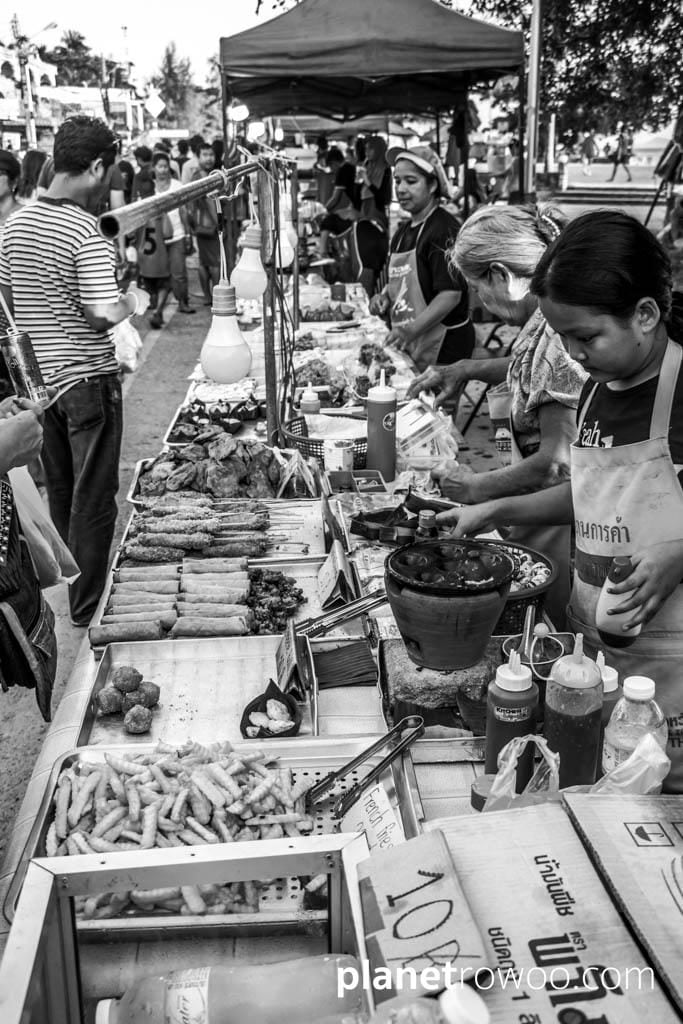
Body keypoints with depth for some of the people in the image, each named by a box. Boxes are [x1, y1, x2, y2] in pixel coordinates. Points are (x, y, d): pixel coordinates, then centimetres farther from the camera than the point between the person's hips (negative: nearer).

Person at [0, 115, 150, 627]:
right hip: (88, 379, -7)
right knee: (94, 498, 5)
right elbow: (102, 314, -23)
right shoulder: (86, 231, -18)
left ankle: (65, 589, 34)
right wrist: (133, 303, -4)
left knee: (60, 491, 20)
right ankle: (88, 607, 14)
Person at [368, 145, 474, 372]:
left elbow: (451, 294, -21)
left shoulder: (445, 230, -13)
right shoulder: (404, 231, 13)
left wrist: (412, 330, -29)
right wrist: (385, 295, 4)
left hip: (444, 346, -8)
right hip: (409, 345, 8)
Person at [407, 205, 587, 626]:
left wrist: (474, 487, -12)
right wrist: (467, 369, 16)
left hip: (558, 524, -9)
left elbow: (559, 461, -25)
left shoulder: (561, 334, -23)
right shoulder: (548, 322, 5)